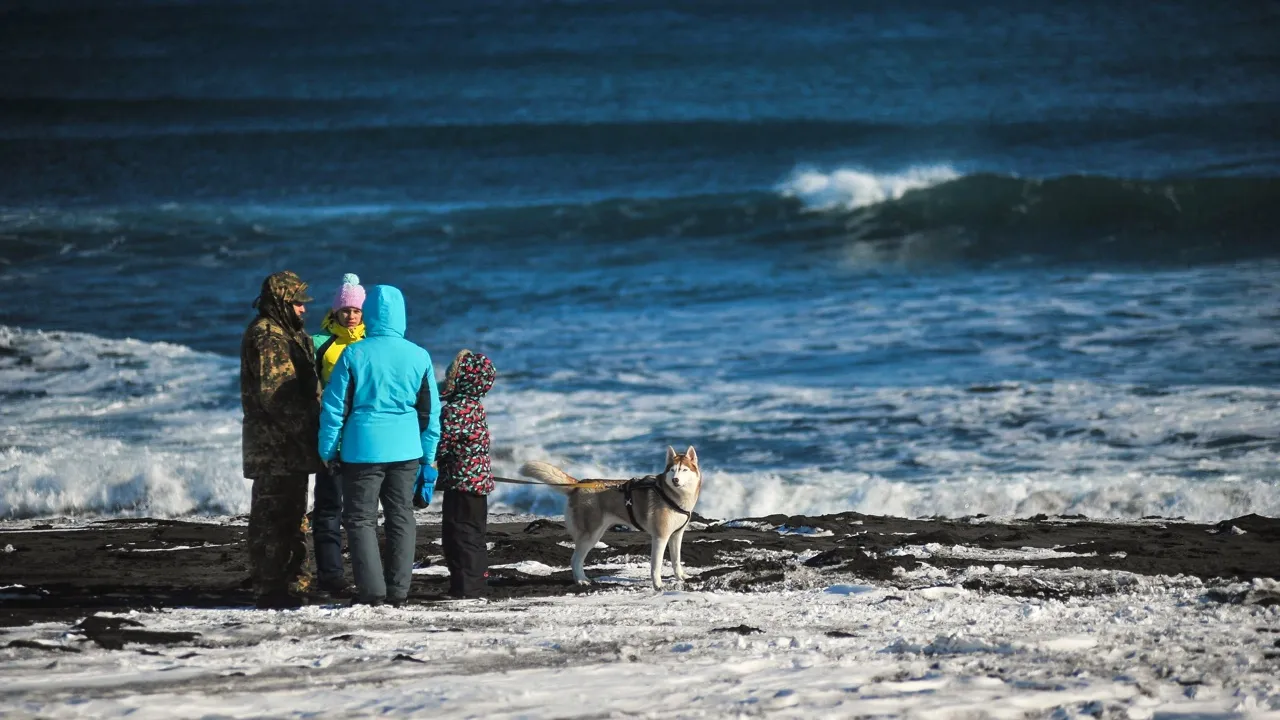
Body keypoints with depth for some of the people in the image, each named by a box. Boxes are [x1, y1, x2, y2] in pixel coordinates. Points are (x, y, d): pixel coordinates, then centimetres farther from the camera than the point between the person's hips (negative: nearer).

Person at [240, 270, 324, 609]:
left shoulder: (289, 333, 19)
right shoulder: (266, 336, -14)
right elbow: (274, 393, -21)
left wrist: (311, 425, 17)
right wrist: (305, 428, -20)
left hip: (290, 446, 11)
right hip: (274, 446, -11)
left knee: (292, 516, 16)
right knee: (273, 517, -8)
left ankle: (292, 583, 23)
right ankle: (271, 590, -7)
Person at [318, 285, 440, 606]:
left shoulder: (353, 355, -8)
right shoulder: (419, 356, 0)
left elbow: (334, 407, -5)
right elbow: (431, 410, 7)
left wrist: (328, 450, 5)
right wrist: (428, 454, 16)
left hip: (363, 447, -3)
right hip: (405, 448, 3)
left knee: (360, 518, 4)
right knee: (401, 517, 12)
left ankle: (372, 590, -3)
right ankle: (398, 590, 13)